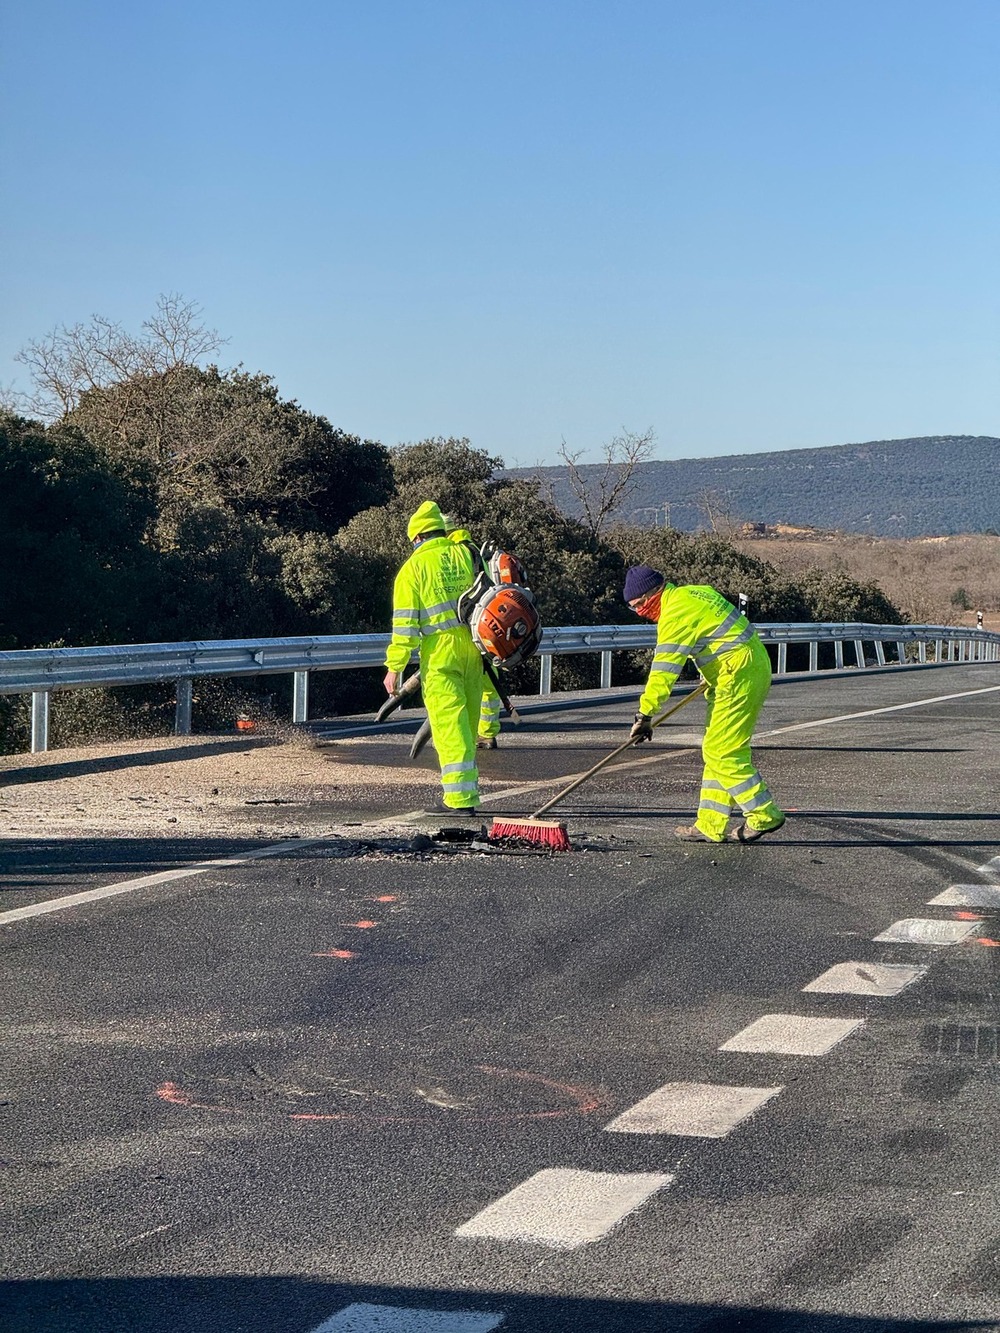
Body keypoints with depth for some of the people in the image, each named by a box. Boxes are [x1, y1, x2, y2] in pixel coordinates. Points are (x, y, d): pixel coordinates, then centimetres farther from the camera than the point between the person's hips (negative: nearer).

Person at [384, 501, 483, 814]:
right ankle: (468, 790, 24)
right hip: (473, 647, 5)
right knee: (467, 722, 15)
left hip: (439, 650, -5)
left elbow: (405, 621, -7)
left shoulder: (414, 567, -3)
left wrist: (395, 667, -4)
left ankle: (461, 799, -10)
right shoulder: (466, 555, 9)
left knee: (449, 723, -4)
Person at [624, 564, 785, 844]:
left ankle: (764, 815, -2)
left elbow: (663, 670, -20)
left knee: (723, 753, -8)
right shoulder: (692, 592, 14)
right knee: (716, 752, 10)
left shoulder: (676, 613, -16)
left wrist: (645, 715, -19)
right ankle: (709, 826, 11)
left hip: (739, 674, -11)